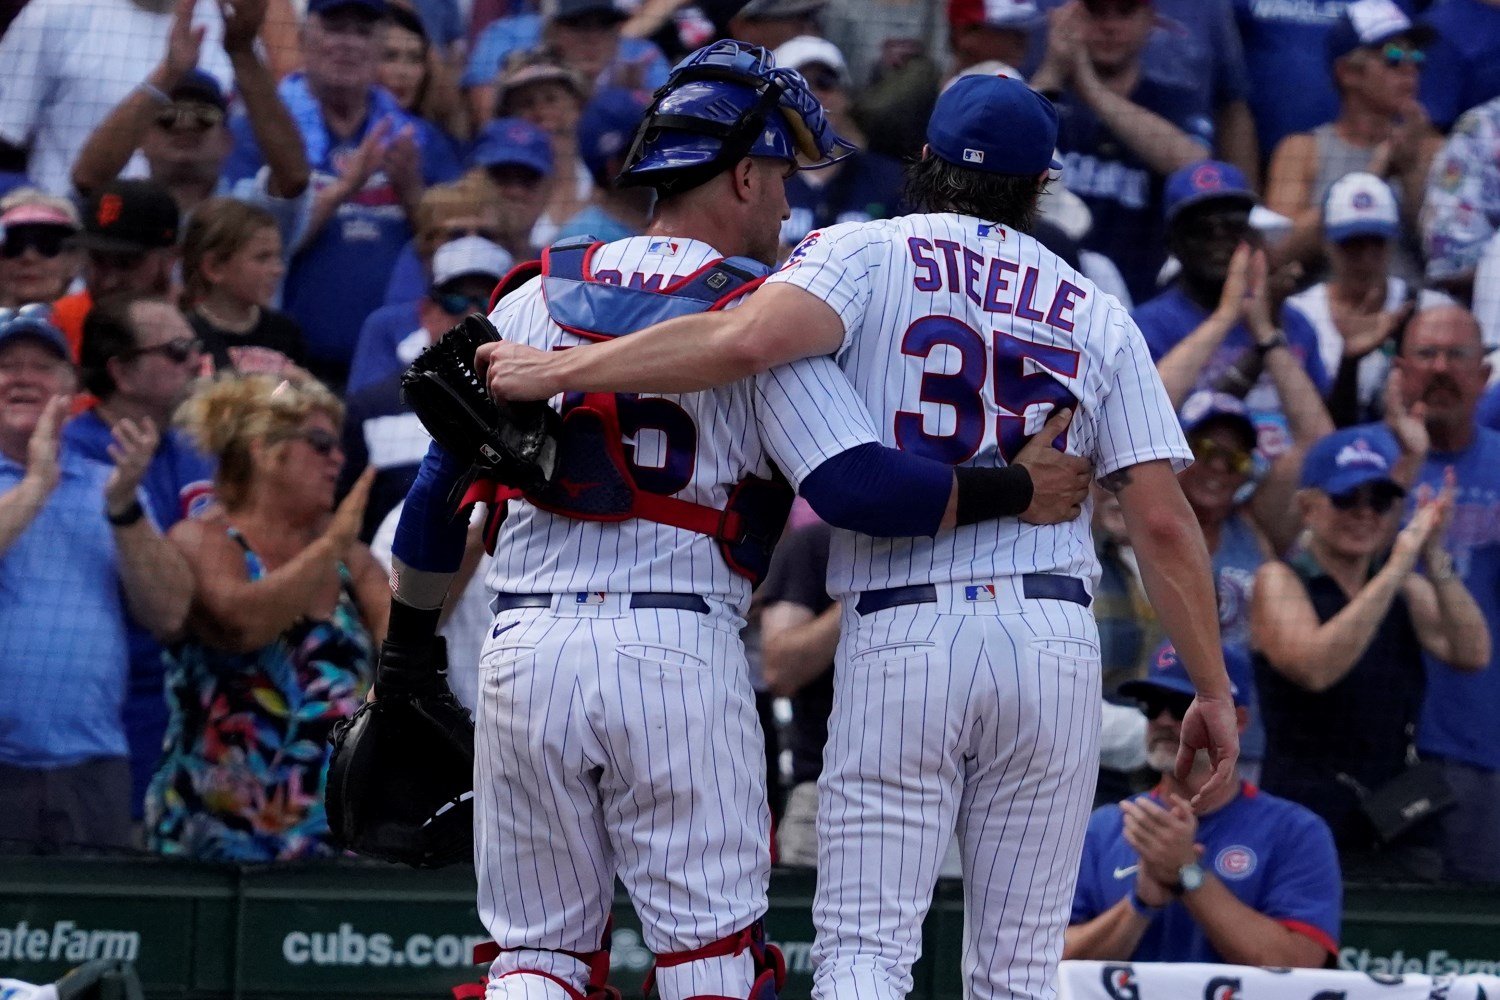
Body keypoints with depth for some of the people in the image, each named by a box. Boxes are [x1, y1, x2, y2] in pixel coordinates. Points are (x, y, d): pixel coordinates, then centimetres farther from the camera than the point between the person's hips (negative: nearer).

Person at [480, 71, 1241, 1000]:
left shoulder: (870, 252, 4)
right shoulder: (1098, 313, 14)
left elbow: (749, 339, -16)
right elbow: (1163, 519, 8)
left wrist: (556, 371, -10)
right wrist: (1214, 690, 12)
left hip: (900, 637, -3)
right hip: (1056, 640, 3)